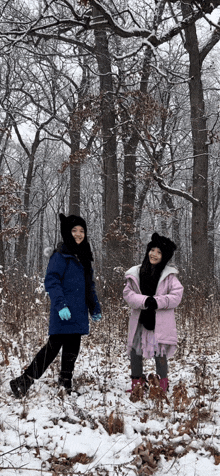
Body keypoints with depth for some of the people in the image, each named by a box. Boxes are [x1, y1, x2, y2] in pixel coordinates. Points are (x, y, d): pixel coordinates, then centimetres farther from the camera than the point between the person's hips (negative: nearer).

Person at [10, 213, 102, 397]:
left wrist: (95, 309, 21)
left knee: (72, 350, 10)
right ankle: (23, 382, -5)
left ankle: (66, 386, 18)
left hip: (79, 314, 8)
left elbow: (90, 285, 25)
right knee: (53, 346, -10)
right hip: (64, 314, -8)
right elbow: (51, 281, -16)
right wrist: (60, 304, -26)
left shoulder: (84, 256, 18)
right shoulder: (61, 255, -7)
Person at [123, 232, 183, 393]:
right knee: (135, 350, 6)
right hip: (140, 320, 3)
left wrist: (157, 301, -18)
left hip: (160, 322, -2)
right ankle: (137, 382, 24)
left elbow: (177, 295, -4)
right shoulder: (135, 273, 4)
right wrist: (145, 300, -17)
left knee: (160, 353, -3)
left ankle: (163, 384, 15)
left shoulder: (169, 275, 0)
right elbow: (128, 293, -1)